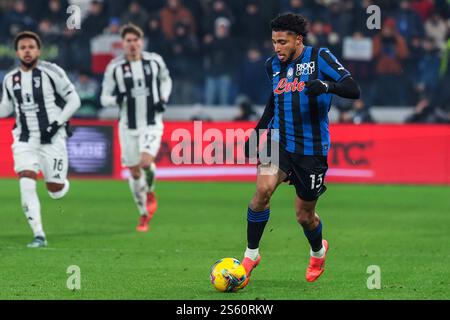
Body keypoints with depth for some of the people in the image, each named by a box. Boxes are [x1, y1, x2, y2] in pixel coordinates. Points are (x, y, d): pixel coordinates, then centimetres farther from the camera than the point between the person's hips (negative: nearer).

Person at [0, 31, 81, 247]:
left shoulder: (51, 72, -8)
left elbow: (73, 100, -3)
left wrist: (57, 123, -13)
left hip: (51, 138, -3)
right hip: (24, 140, 3)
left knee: (55, 191, 1)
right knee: (27, 185, -15)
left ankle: (62, 185, 39)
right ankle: (39, 236, -11)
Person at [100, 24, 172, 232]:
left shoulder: (155, 61, -1)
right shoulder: (114, 67, -5)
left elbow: (165, 79, 20)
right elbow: (104, 98, -1)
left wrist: (163, 99, 2)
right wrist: (116, 99, -24)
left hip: (152, 123, -1)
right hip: (128, 126, 1)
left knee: (146, 162, -23)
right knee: (134, 171, 5)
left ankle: (150, 192, 11)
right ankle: (144, 214, 24)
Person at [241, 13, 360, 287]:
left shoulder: (319, 58, -7)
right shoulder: (273, 65, 8)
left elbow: (353, 89, -15)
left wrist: (326, 85, -34)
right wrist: (258, 131, 19)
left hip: (312, 149, -3)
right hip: (279, 140, 3)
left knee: (305, 216, 7)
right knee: (263, 189, -25)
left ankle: (318, 251, 42)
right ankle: (251, 255, -12)